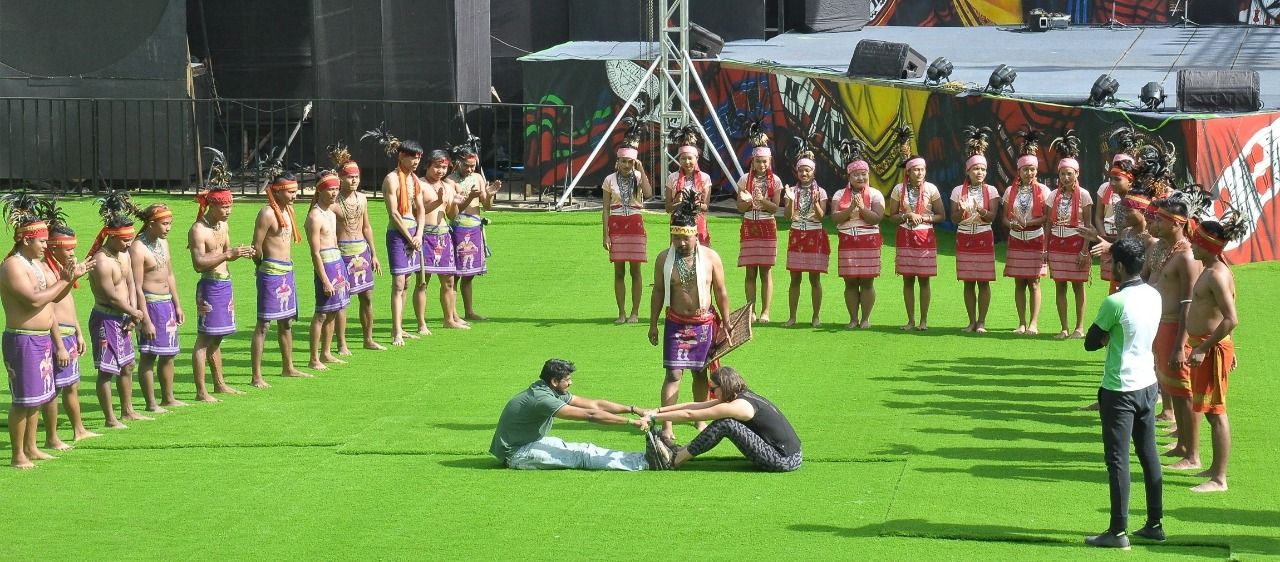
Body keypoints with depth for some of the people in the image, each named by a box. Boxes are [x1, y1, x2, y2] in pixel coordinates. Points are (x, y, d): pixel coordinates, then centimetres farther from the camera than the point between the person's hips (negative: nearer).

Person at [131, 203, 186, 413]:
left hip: (167, 303, 8)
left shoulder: (163, 242, 10)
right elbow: (137, 287, -18)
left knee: (169, 353, 13)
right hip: (149, 303, -8)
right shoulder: (138, 248, -16)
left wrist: (177, 306, 17)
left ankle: (168, 398, 24)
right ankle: (151, 403, 3)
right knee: (149, 355, -2)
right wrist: (145, 320, -20)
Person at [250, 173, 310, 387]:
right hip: (271, 272, -9)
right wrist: (263, 266, 1)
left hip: (287, 271, 9)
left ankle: (288, 367, 32)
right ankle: (256, 376, -8)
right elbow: (257, 247, -14)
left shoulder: (288, 211, 13)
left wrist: (287, 267, 12)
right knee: (263, 323, -8)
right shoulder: (267, 213, -15)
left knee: (287, 322, 19)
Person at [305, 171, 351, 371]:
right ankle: (314, 359, -2)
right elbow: (315, 252, -17)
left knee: (333, 312, 13)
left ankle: (326, 353, 23)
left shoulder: (332, 212, 13)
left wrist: (342, 274, 20)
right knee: (322, 313, -6)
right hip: (325, 264, -9)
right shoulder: (315, 216, -14)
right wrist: (325, 280, -20)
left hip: (338, 262, 9)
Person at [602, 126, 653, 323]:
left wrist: (641, 170, -17)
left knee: (635, 270, 0)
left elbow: (648, 194, -19)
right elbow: (605, 209, 3)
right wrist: (606, 234, -3)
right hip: (616, 226, 1)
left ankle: (635, 312, 5)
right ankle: (621, 313, 7)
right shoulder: (610, 180, 3)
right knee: (619, 272, 2)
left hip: (635, 225, -1)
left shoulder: (638, 177, 2)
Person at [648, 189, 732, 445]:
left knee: (700, 373, 13)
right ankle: (666, 426, -13)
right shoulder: (664, 259, -4)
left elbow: (721, 293, 3)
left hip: (704, 323, 1)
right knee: (674, 373, -9)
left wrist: (727, 324, 5)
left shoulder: (710, 257, -5)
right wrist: (653, 324, 4)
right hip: (676, 324, -1)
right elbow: (658, 292, 4)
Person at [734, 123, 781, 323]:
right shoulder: (745, 180, 4)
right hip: (749, 227, 1)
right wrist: (748, 201, -18)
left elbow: (775, 207, -2)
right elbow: (739, 207, 3)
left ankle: (765, 312, 1)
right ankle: (751, 311, 4)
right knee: (750, 271, 1)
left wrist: (763, 201, -20)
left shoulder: (775, 181, 2)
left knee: (766, 271, -2)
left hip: (767, 227, -1)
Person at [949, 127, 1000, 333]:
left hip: (984, 239, -1)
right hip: (964, 238, 1)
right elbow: (954, 219, 1)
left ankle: (981, 322, 3)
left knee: (983, 282, -2)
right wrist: (961, 212, -20)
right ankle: (971, 321, 10)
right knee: (968, 283, 4)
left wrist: (981, 211, -27)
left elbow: (992, 216, -8)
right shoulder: (958, 191, 4)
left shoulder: (991, 191, 2)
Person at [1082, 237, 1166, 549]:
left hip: (1120, 391, -7)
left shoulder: (1115, 302, -19)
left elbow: (1091, 343, -10)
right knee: (1149, 455, 15)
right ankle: (1155, 523, 21)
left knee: (1118, 460, -3)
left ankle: (1118, 531, -1)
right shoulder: (1154, 296, 3)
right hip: (1147, 384, 7)